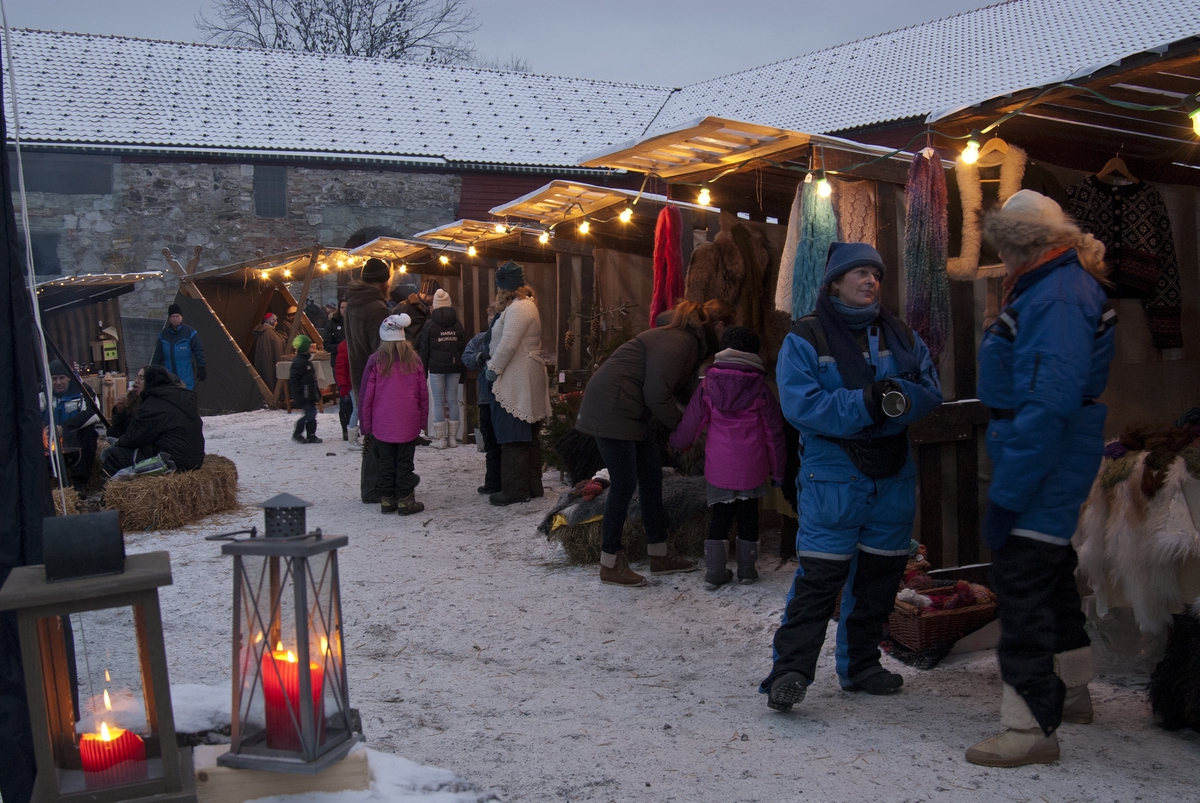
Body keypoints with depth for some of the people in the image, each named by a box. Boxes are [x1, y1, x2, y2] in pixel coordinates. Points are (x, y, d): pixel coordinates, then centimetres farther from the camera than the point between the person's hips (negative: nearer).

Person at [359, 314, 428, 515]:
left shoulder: (375, 360, -6)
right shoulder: (414, 359, 0)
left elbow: (366, 395, -3)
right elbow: (423, 393, 5)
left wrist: (365, 423, 6)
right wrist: (422, 419, 14)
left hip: (382, 423, -1)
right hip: (408, 423, 1)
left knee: (385, 463, 9)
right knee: (405, 462, 6)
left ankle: (387, 500, 13)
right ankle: (405, 501, 6)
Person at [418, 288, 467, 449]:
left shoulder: (429, 325, -3)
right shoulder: (457, 325, 6)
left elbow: (423, 350, -1)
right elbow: (463, 347, 9)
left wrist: (423, 369, 6)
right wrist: (462, 368, 13)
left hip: (436, 368, -3)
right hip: (454, 367, 3)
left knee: (438, 401, 0)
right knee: (453, 400, 7)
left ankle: (440, 438, -1)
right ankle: (452, 437, 9)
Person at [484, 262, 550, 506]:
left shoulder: (518, 309, -15)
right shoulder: (525, 305, 18)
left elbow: (508, 344, -22)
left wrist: (493, 369, -11)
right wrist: (493, 365, 12)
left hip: (516, 383, -11)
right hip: (523, 381, 11)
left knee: (514, 437, -6)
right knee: (527, 437, 15)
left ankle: (515, 489, -2)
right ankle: (532, 485, 22)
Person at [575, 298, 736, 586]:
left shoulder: (691, 342, 12)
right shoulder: (677, 343, -21)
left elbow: (684, 391, 17)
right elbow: (656, 395, -23)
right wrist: (681, 424, -9)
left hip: (637, 415, 11)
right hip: (612, 409, -11)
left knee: (652, 479, 12)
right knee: (624, 484, -7)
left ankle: (659, 556, 21)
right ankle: (610, 565, 3)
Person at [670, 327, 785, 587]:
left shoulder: (708, 385, -1)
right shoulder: (760, 388, -2)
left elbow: (690, 424, 4)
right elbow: (774, 432, 2)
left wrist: (675, 440, 25)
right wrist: (777, 470, 11)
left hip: (718, 467, 1)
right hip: (752, 468, 0)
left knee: (720, 515, 10)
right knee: (748, 515, 12)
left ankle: (714, 570, 7)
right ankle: (747, 570, 17)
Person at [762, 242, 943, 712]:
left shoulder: (902, 337, 12)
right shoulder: (805, 339, -3)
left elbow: (931, 391, 3)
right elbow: (800, 404, -15)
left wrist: (898, 397, -19)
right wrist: (865, 404, -24)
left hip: (893, 478, 6)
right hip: (831, 478, -5)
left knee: (879, 575, 13)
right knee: (819, 576, -11)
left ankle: (860, 665, 27)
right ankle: (790, 670, -5)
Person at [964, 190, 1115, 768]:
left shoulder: (1059, 295, -20)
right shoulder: (1049, 287, 13)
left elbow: (1051, 401, -28)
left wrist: (1008, 491, -27)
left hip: (1040, 461, -11)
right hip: (1052, 461, 11)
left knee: (1022, 580, -9)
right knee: (1051, 573, 21)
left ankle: (1031, 728, -3)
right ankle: (1070, 692, 38)